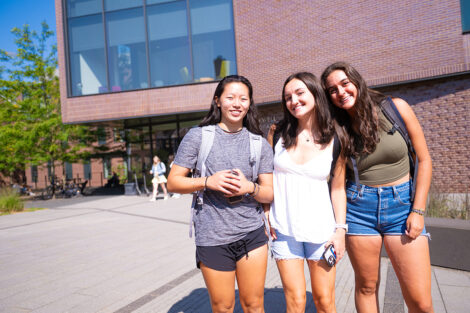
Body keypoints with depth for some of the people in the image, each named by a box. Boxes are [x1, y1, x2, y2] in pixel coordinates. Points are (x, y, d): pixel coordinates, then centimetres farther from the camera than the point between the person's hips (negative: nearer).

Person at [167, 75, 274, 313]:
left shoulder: (260, 144, 6)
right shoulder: (198, 136, -2)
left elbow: (269, 194, 6)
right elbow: (172, 182, -2)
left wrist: (250, 188, -15)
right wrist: (208, 181, -17)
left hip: (252, 233, 2)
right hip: (212, 238, -2)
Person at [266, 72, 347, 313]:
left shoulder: (333, 140, -2)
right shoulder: (279, 133, 0)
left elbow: (338, 188, 3)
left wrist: (340, 230, -1)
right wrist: (265, 213, 0)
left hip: (320, 228, 0)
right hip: (283, 229, 1)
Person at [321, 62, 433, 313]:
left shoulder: (395, 108, -3)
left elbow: (424, 159, 0)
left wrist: (418, 211, -5)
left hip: (402, 204, 0)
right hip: (359, 209, 1)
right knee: (366, 287, 10)